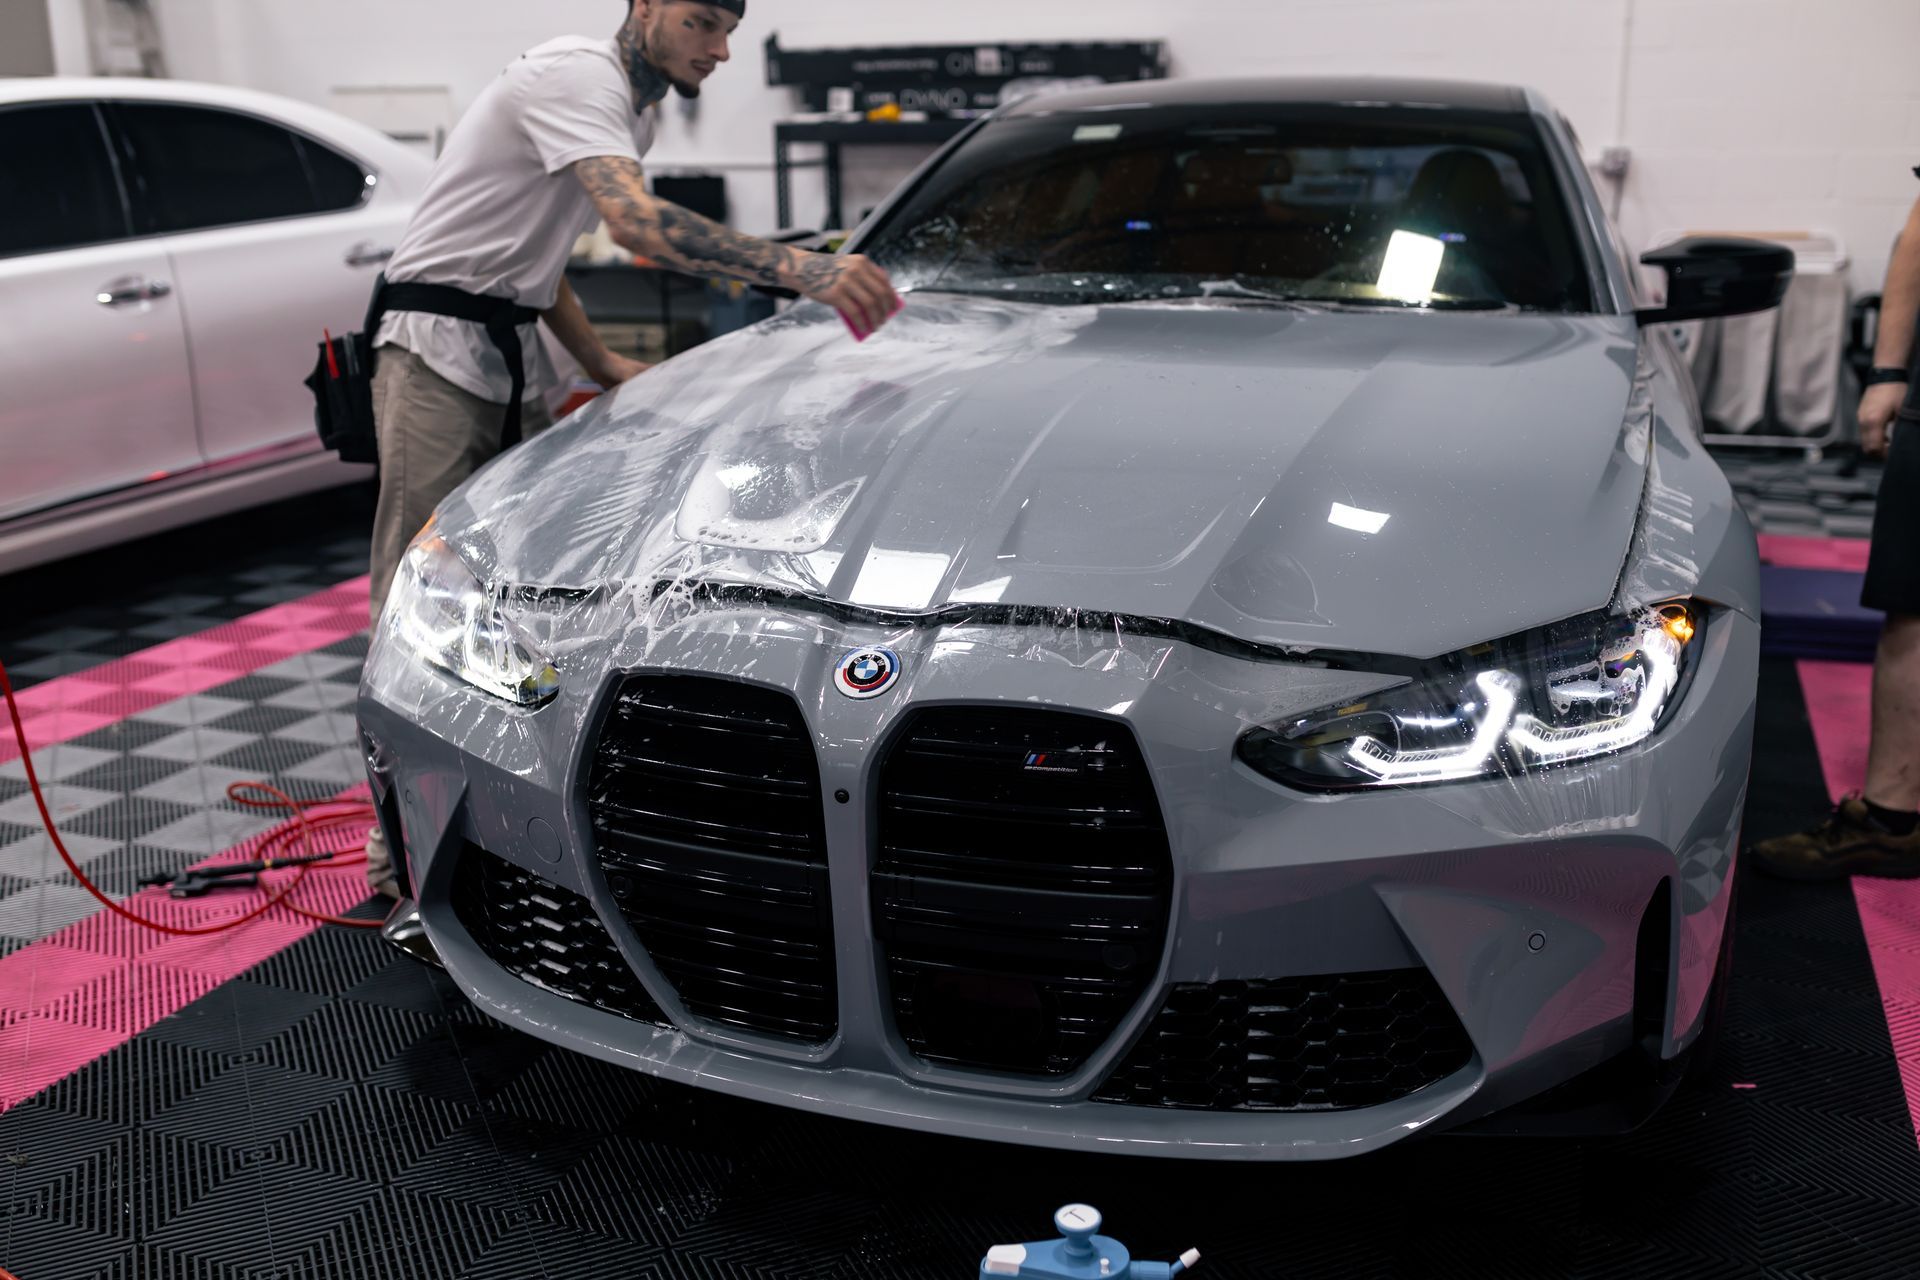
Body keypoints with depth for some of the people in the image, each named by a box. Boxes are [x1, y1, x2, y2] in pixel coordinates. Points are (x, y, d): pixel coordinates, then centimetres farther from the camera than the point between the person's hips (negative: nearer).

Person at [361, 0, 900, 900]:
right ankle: (399, 849, -3)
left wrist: (602, 365, 10)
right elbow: (637, 224, -34)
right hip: (437, 350, -9)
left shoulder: (634, 113, 17)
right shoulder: (577, 75, -15)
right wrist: (801, 270, -42)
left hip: (515, 355, 10)